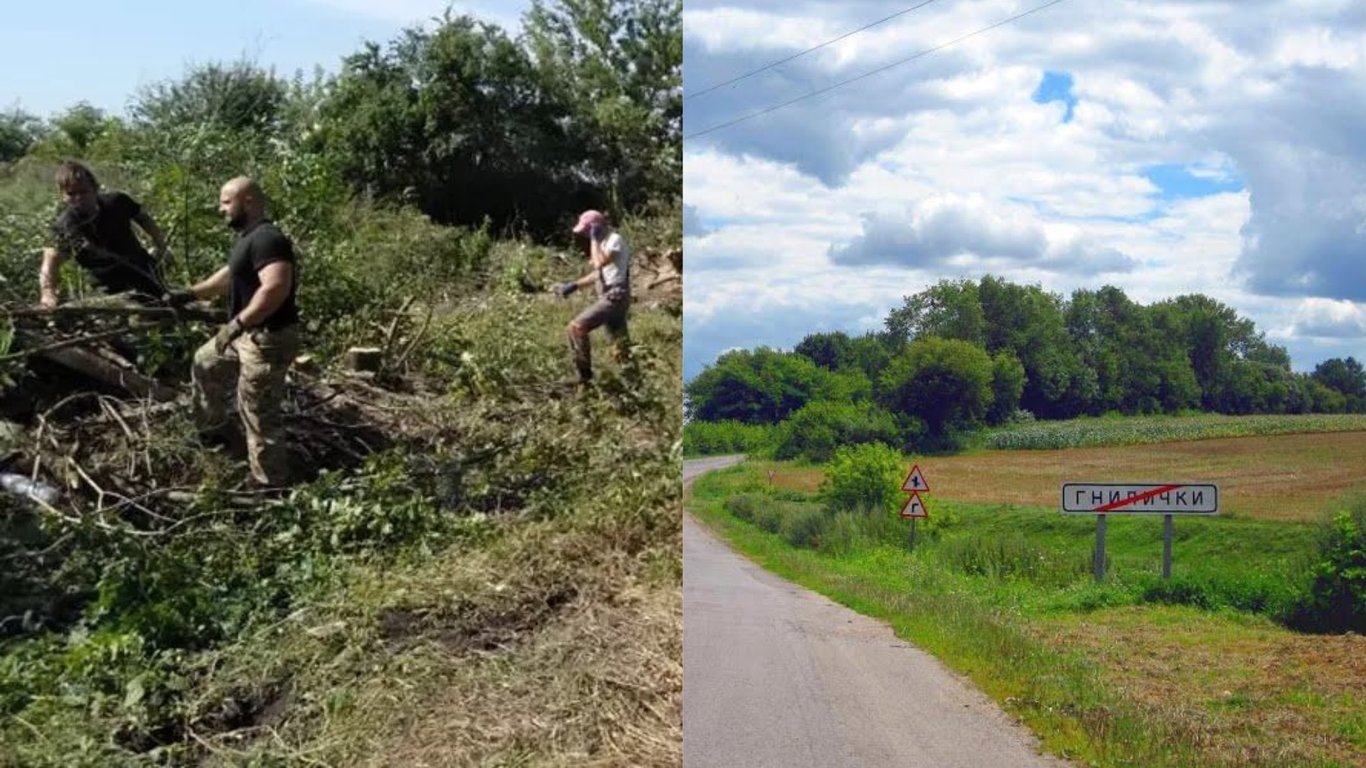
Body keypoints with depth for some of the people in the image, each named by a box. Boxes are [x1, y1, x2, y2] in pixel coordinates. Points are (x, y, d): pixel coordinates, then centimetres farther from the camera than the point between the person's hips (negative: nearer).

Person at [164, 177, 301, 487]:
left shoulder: (266, 239, -23)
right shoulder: (248, 237, 13)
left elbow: (276, 288, -36)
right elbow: (229, 276, 28)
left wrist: (236, 323, -33)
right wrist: (189, 294, 28)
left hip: (267, 339, -11)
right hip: (248, 334, 11)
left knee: (258, 414, -4)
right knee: (205, 363, 31)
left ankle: (271, 483, 8)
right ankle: (213, 429, 49)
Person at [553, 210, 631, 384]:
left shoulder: (615, 239, -11)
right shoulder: (604, 242, 18)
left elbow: (599, 263, -27)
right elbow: (599, 273, 25)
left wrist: (594, 239, -17)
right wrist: (573, 286, 20)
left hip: (614, 296, -10)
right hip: (610, 297, 10)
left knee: (577, 327, -17)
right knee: (620, 346, 11)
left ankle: (585, 374, -12)